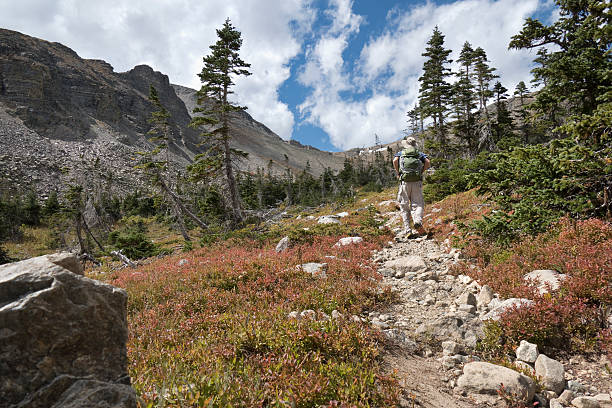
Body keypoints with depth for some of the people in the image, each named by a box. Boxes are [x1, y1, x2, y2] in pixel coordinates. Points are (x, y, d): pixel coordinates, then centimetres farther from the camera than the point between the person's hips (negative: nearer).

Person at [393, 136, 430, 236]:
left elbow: (395, 160, -10)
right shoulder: (419, 153, 14)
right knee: (417, 204, 3)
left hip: (404, 182, -1)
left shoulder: (400, 153, 10)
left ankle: (408, 229, 1)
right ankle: (418, 221, -27)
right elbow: (428, 162, -2)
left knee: (404, 207, 6)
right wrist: (421, 172, 8)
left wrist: (398, 173, 1)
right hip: (417, 182, 1)